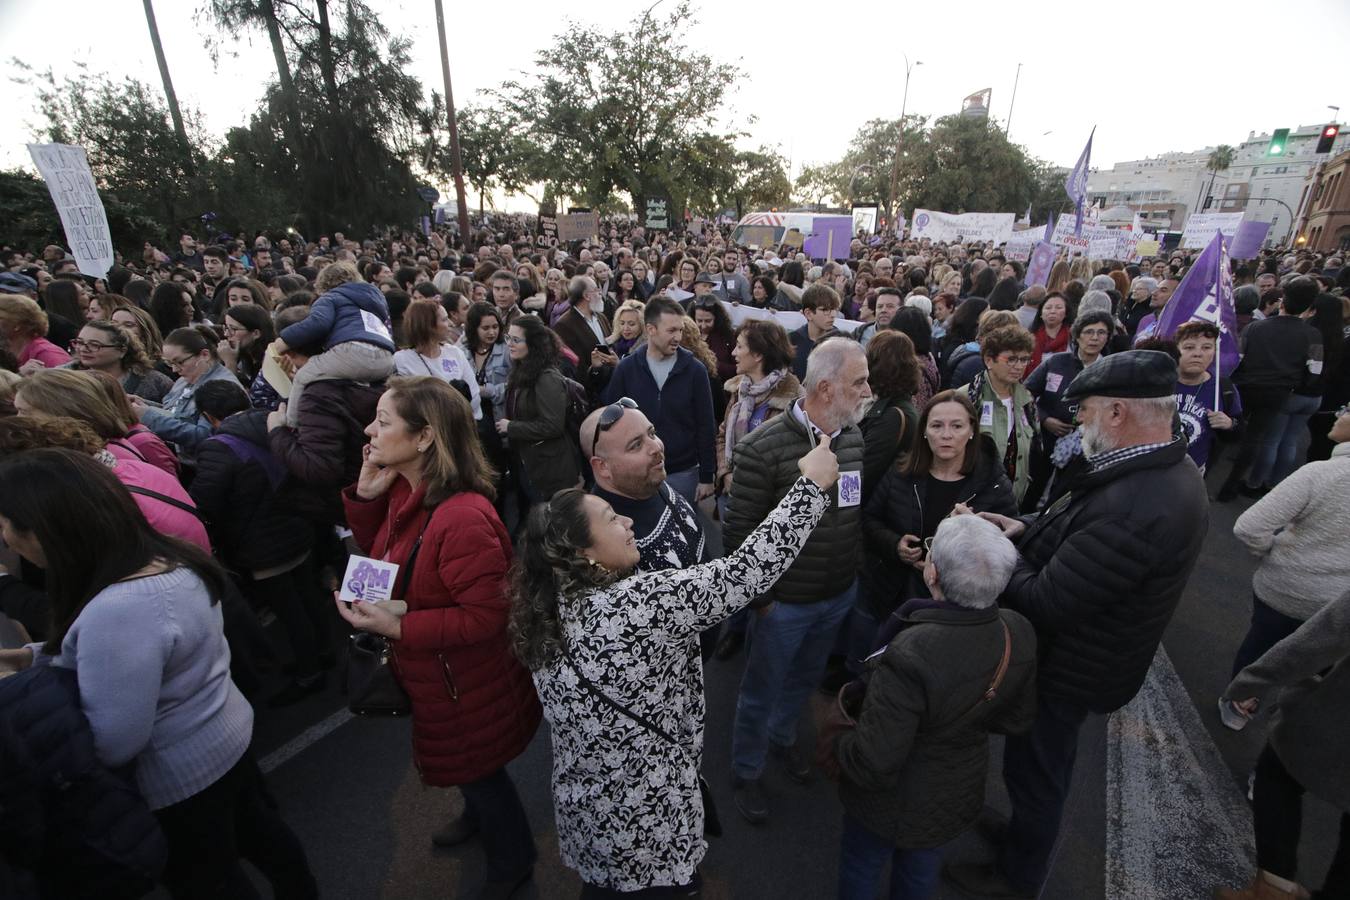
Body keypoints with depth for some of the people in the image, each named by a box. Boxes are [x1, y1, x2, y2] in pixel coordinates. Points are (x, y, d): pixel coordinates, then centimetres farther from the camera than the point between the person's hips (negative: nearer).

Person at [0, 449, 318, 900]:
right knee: (256, 825, 29)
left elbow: (110, 744, -28)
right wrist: (36, 655, 2)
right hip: (226, 735, 8)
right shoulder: (168, 561, -7)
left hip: (179, 774, -8)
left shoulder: (117, 612, -36)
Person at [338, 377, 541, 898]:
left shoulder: (463, 518, -36)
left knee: (477, 771, 18)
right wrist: (365, 496, -7)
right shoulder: (404, 492, -7)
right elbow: (380, 555, 9)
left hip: (467, 686, -8)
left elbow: (485, 616, -30)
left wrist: (397, 627, -31)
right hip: (433, 675, 8)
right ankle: (481, 816, 63)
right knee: (469, 767, 32)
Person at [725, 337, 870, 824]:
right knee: (761, 691, 16)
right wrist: (758, 598, -12)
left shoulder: (855, 436, -6)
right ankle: (745, 772, 43)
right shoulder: (763, 448, -24)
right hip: (785, 601, -5)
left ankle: (782, 737, 57)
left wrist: (856, 571, 9)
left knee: (806, 678, 28)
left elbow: (861, 511, 7)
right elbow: (738, 529, -18)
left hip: (841, 595, 6)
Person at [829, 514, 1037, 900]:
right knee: (922, 865, 33)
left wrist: (838, 723, -15)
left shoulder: (910, 658, -43)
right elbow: (1017, 720, -3)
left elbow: (872, 767, -34)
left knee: (862, 867, 26)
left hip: (897, 804, -5)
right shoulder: (1020, 634, -21)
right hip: (961, 792, 6)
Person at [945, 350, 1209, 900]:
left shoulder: (1133, 509, -38)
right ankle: (1024, 830, 56)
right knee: (1041, 765, 30)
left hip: (1068, 672, -9)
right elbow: (1082, 535, 8)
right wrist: (1025, 529, -5)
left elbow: (1043, 603, -33)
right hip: (1086, 655, 9)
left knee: (1036, 771, 16)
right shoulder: (1170, 473, -4)